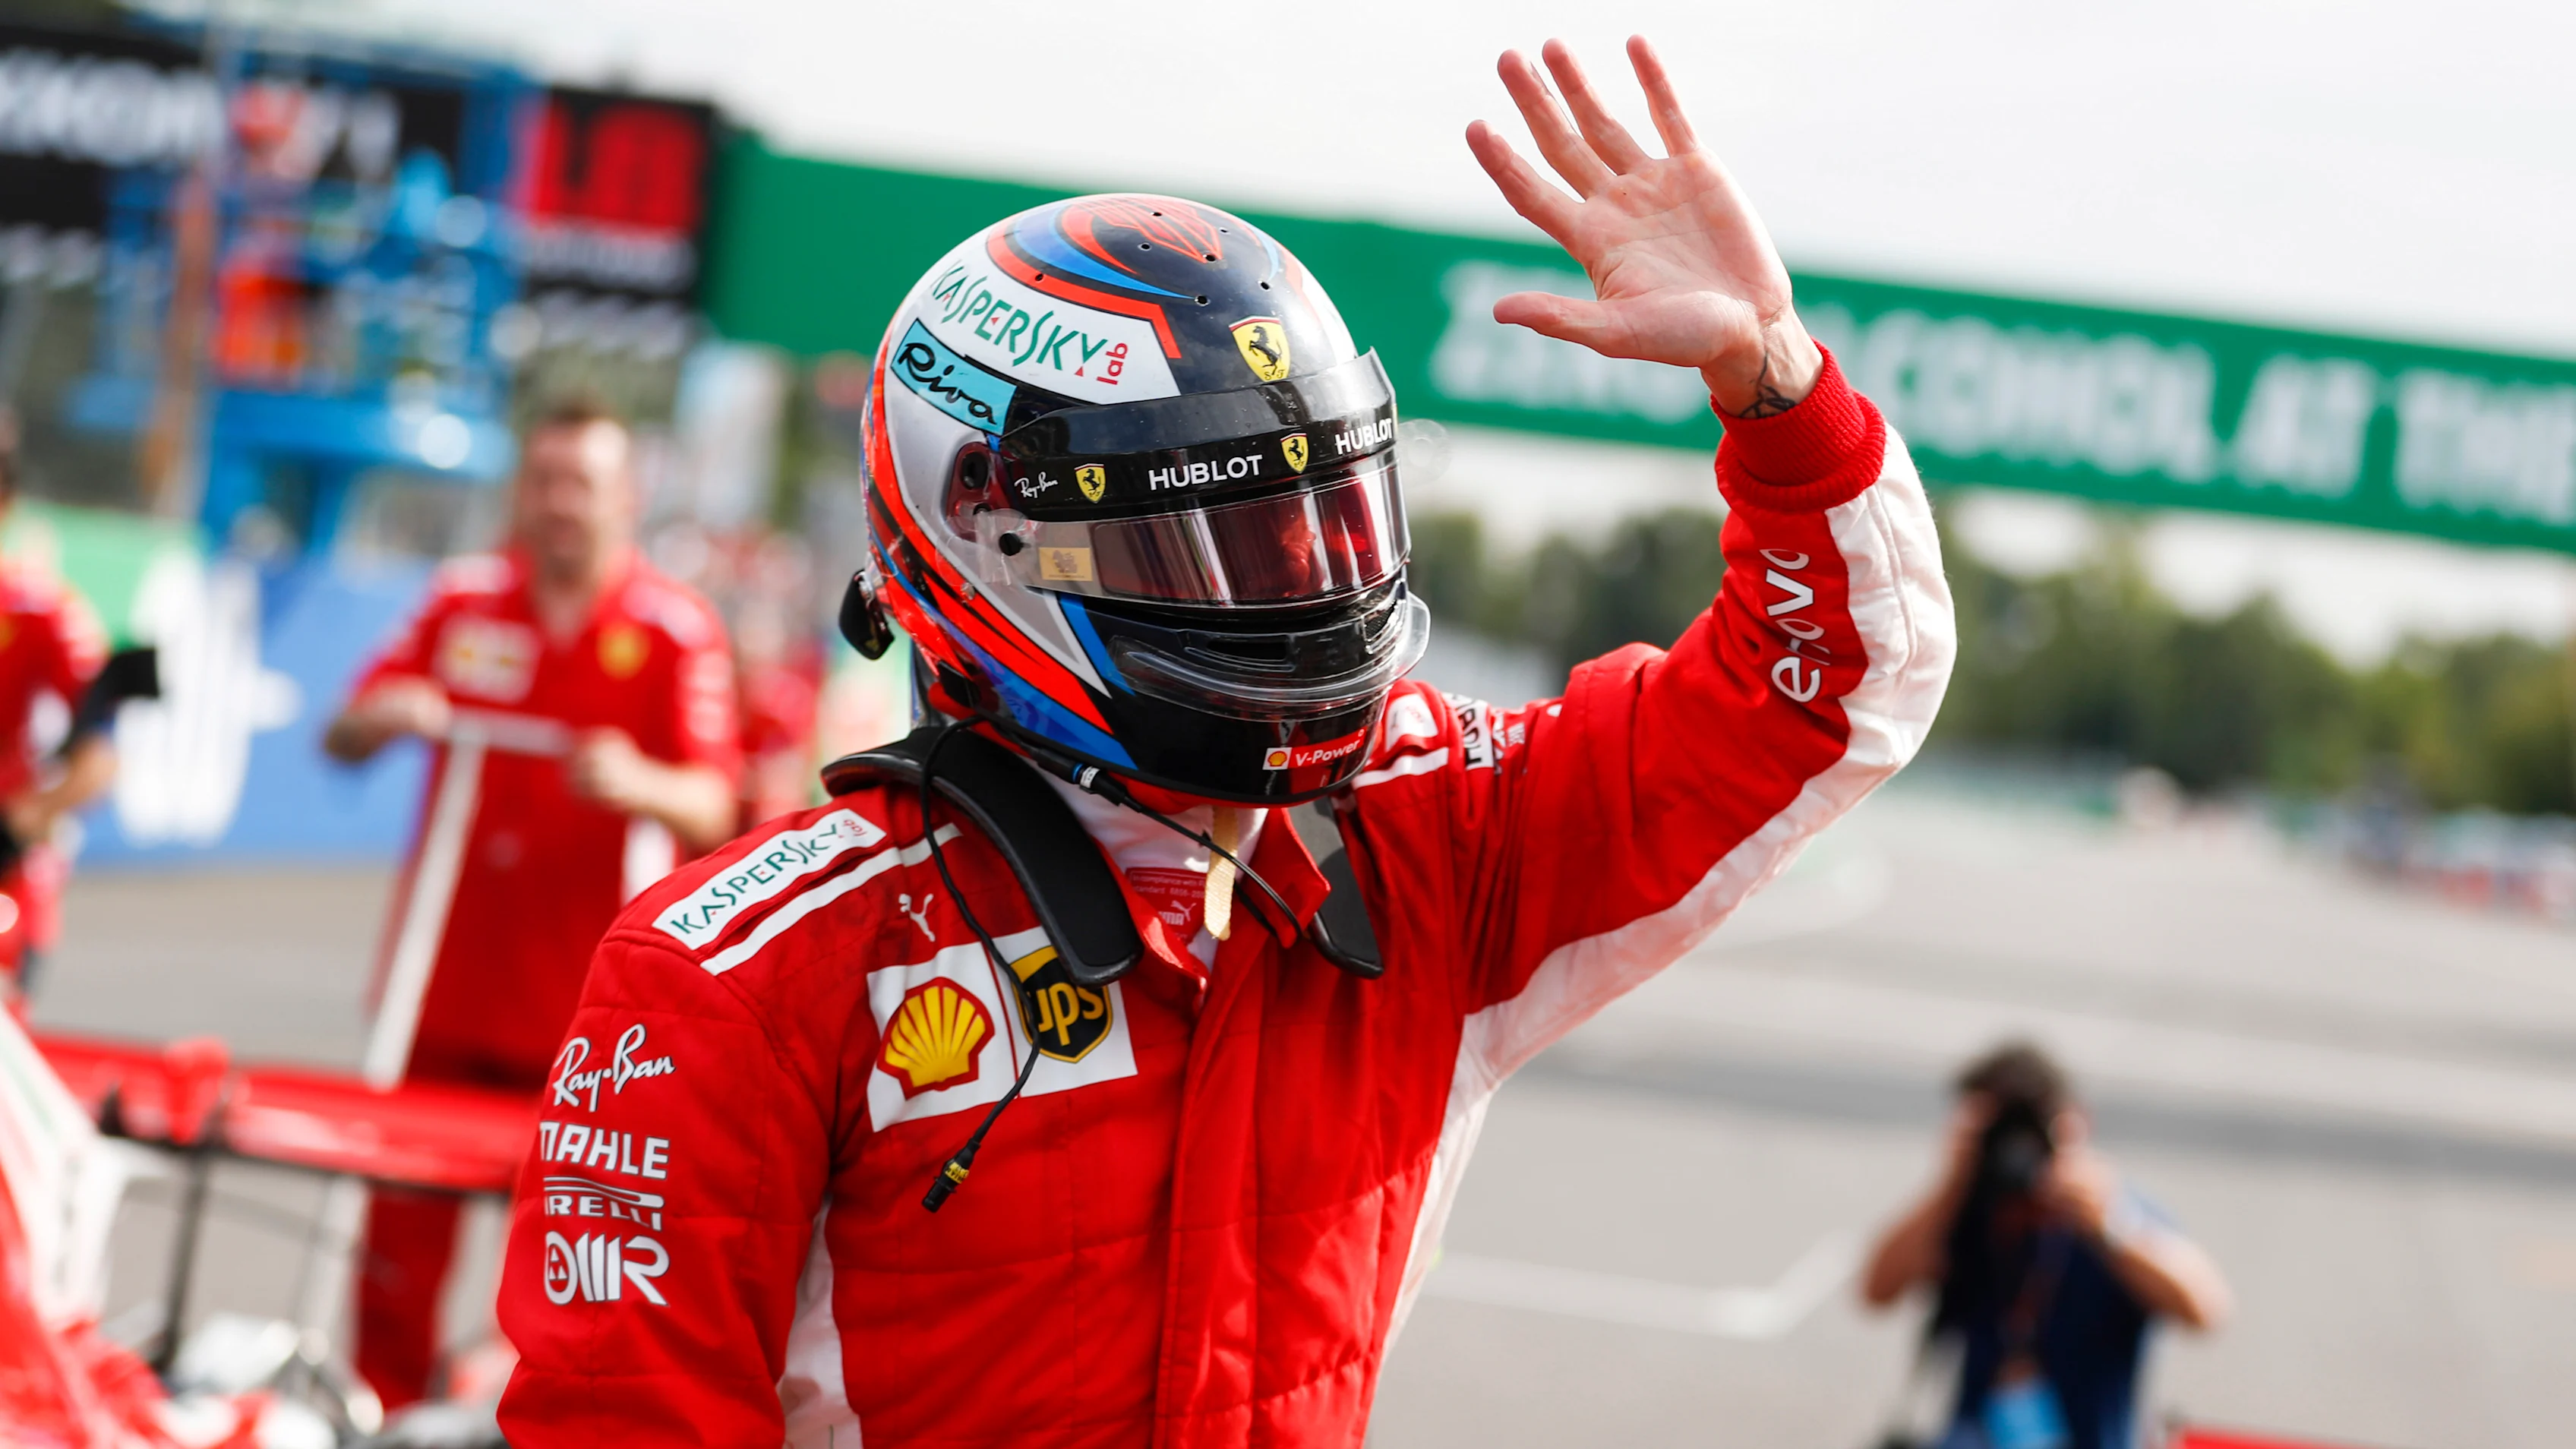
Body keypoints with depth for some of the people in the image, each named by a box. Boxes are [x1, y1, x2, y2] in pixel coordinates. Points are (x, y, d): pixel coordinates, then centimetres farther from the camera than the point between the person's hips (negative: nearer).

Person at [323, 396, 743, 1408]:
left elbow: (711, 812, -9)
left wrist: (637, 785, -30)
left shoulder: (678, 632, -2)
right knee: (404, 1223, 4)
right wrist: (380, 720, -12)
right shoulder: (462, 601, 8)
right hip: (445, 983, 3)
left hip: (584, 1016, -3)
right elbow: (345, 737, 12)